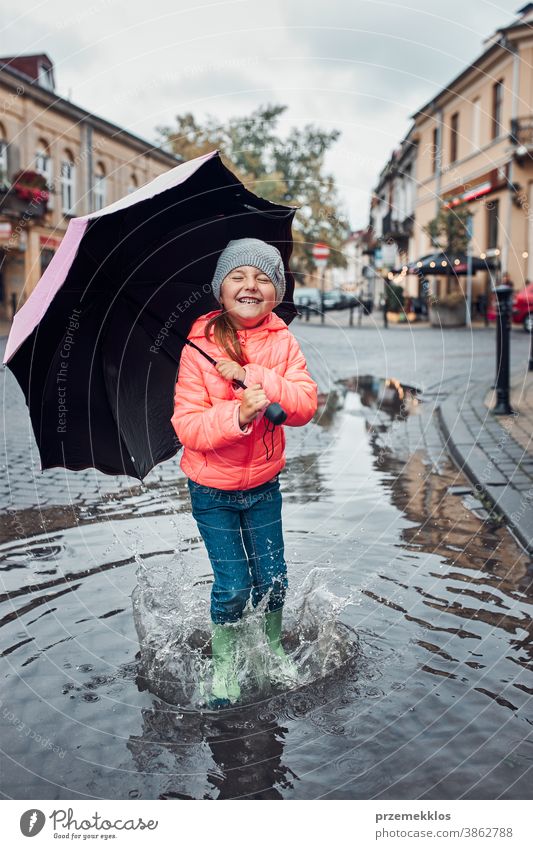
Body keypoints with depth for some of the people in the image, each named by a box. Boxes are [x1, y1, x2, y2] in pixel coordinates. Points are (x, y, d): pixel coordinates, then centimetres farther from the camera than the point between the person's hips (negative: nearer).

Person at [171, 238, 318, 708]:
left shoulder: (283, 341, -6)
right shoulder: (198, 347, -16)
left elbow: (306, 403, -17)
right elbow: (188, 425, -19)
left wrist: (251, 377, -27)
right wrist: (237, 415, -36)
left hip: (264, 483, 3)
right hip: (212, 490, -3)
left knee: (272, 577, 11)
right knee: (233, 584, 1)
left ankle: (274, 647, 40)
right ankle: (223, 665, 27)